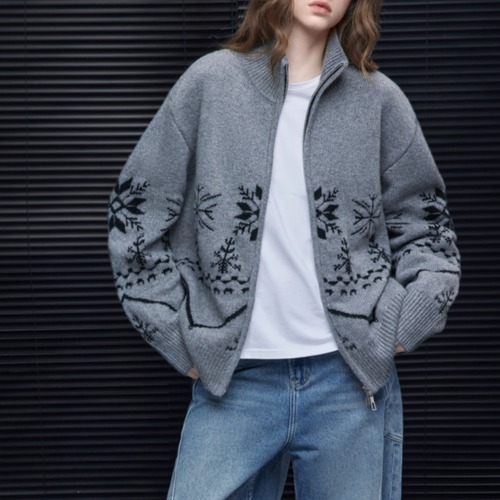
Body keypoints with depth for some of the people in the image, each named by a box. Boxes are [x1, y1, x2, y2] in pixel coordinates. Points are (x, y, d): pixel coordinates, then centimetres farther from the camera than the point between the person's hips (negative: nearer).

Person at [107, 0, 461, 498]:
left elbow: (423, 219, 15)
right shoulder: (211, 81, 1)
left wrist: (404, 326, 2)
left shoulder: (379, 98, 5)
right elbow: (136, 212, 4)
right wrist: (180, 339, 0)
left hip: (351, 379, 1)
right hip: (234, 381, -1)